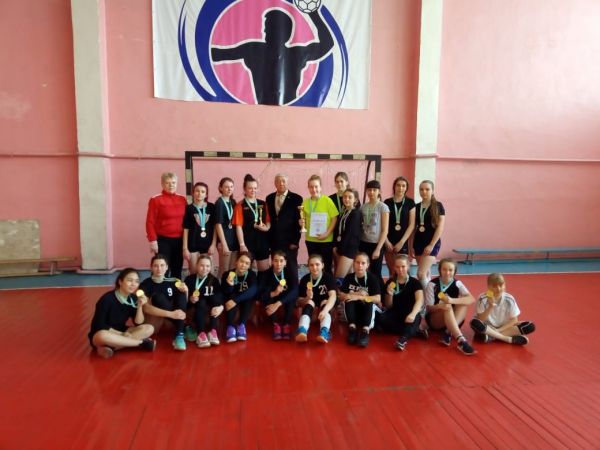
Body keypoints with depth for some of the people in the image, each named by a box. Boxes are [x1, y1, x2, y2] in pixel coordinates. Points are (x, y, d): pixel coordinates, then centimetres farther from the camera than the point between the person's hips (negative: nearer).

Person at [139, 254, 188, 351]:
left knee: (181, 293, -18)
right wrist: (171, 314, -35)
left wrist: (185, 292, -16)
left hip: (172, 320, 4)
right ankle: (184, 329, -23)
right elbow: (146, 308, -23)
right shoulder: (145, 284, -8)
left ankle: (179, 335, -31)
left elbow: (184, 303, 7)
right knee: (158, 297, -27)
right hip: (153, 321, -4)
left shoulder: (172, 282, 4)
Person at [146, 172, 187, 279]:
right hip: (163, 240, -4)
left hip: (179, 240, 4)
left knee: (177, 270, 11)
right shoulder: (155, 200, -5)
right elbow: (150, 222, -7)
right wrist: (153, 240, -13)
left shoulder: (182, 199, 8)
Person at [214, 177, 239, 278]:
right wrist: (223, 244, -17)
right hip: (225, 240, -7)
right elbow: (218, 224, -13)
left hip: (234, 239, 7)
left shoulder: (233, 202, 11)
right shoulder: (219, 203, -9)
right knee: (224, 271, 1)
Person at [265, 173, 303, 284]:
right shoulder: (269, 198, 10)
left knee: (291, 269, 4)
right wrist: (269, 239, 5)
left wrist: (295, 240, -10)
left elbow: (298, 221, -6)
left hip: (289, 241, -3)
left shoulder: (296, 198, -3)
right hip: (274, 241, 4)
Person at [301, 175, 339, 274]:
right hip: (310, 240, 3)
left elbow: (334, 218, -8)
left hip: (326, 240, -3)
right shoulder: (305, 202, 2)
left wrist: (327, 233, -16)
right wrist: (302, 223, -9)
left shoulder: (327, 200, -8)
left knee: (327, 267, 7)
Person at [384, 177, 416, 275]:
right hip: (389, 243, 1)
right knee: (391, 271, 5)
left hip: (404, 243, -1)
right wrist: (386, 241, -6)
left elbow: (411, 225, -1)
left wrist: (401, 242, -8)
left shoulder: (410, 202, 2)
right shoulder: (387, 202, 5)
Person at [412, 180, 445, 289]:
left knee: (421, 274, -14)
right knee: (426, 273, 12)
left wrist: (431, 245, -14)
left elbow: (440, 227, -9)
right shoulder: (416, 206, 8)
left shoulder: (438, 206, -5)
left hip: (432, 243, -5)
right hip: (418, 242, 5)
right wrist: (411, 245, 6)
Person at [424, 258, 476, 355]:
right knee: (448, 307, -33)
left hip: (452, 321, 3)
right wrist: (439, 306, -36)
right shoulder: (432, 284, -11)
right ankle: (461, 340, -45)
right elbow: (428, 308, -12)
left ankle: (448, 333, -29)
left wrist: (452, 300, -38)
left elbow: (471, 299, -21)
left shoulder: (457, 284, -4)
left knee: (463, 303, -23)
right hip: (434, 321, -3)